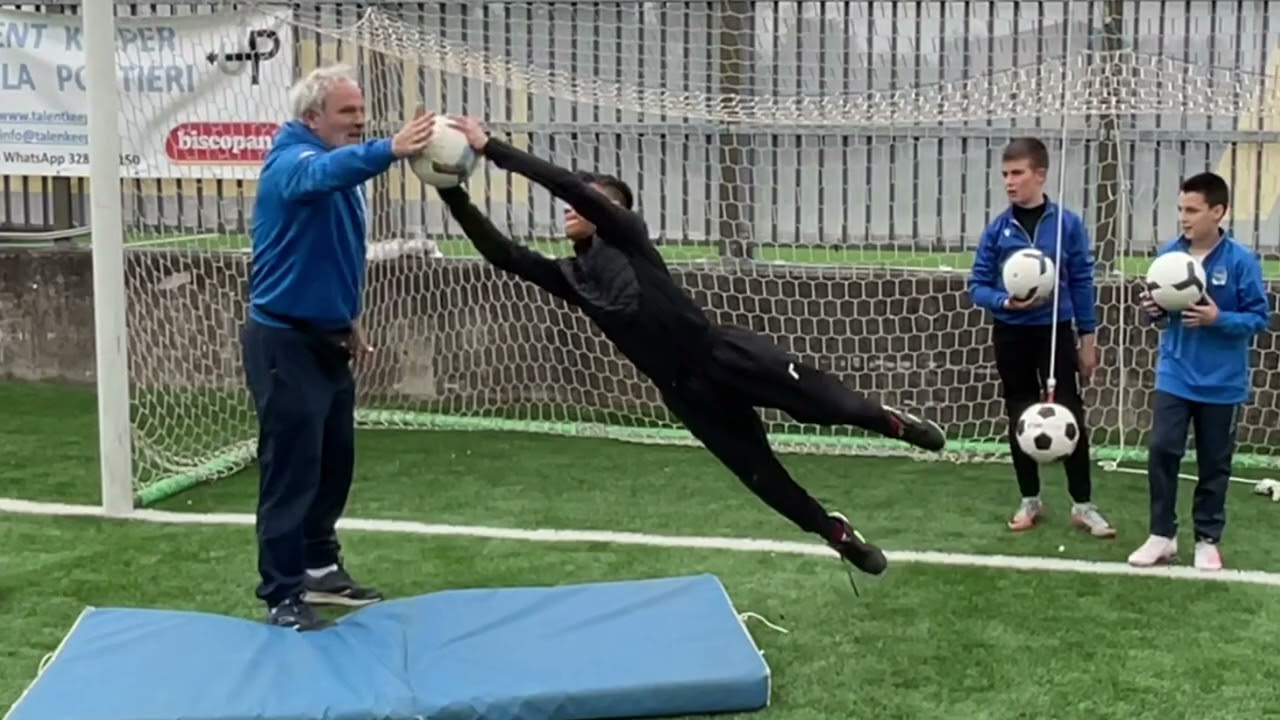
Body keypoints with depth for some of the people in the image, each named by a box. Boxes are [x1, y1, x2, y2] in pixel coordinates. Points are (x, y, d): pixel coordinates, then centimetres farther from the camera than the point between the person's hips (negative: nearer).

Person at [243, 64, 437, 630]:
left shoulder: (342, 172, 11)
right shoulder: (293, 162, -17)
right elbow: (325, 172, -43)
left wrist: (349, 320, 21)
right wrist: (390, 150, -59)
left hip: (327, 339, 9)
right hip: (284, 343, -9)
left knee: (335, 462, 16)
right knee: (291, 469, -6)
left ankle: (320, 568, 30)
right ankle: (281, 596, 1)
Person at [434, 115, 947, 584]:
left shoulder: (625, 236, -3)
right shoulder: (569, 277, 11)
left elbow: (569, 183, -16)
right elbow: (501, 253, 2)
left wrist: (491, 147, -17)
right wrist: (453, 193, -7)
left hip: (724, 353, -5)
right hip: (684, 390, 5)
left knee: (828, 406, -4)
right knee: (763, 477, 8)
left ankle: (894, 423, 27)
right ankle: (838, 535, 27)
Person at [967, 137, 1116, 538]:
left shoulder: (1067, 224, -6)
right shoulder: (998, 228, -3)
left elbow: (1082, 282, -1)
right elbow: (977, 285, 1)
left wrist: (1088, 338, 0)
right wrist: (1005, 302, -19)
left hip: (1056, 332, -2)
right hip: (1011, 335, 2)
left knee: (1070, 416, -2)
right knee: (1021, 418, 10)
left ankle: (1082, 505, 9)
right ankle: (1030, 501, 23)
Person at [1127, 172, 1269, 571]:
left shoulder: (1241, 260, -13)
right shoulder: (1169, 253, -2)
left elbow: (1260, 317, -9)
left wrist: (1218, 318, -23)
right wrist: (1155, 309, -12)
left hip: (1222, 383, -2)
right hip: (1174, 376, 3)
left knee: (1214, 463, 9)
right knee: (1162, 451, -4)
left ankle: (1208, 539, 22)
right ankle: (1162, 535, 8)